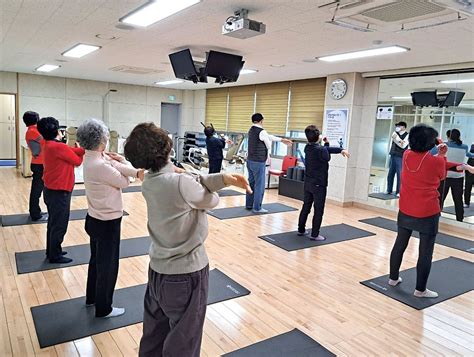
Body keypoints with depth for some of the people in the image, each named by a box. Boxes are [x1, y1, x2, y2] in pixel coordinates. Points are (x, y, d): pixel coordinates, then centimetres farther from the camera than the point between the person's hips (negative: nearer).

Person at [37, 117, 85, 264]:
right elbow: (77, 161, -10)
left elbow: (72, 151, 0)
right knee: (59, 225, 2)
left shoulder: (49, 145, 7)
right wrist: (83, 151, 8)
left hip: (51, 190, 10)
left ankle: (51, 251, 32)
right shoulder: (59, 147, -22)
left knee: (53, 223, 20)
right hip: (59, 193, -10)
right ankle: (55, 256, 14)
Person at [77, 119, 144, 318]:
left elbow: (115, 164, -10)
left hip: (95, 219, 9)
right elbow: (124, 182, -16)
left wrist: (136, 171, -29)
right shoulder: (101, 166, -29)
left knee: (96, 260, 25)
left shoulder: (91, 158, 0)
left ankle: (92, 297, 44)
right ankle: (103, 308, 25)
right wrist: (124, 163, -1)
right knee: (108, 265, 8)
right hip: (107, 223, -9)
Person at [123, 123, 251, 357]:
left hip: (158, 269, 8)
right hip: (186, 273, -7)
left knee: (154, 334, 25)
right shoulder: (181, 183, -29)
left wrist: (223, 178, -24)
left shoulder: (148, 182, -4)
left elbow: (195, 183, -8)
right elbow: (212, 201, -10)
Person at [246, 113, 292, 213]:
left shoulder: (251, 130, 10)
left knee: (251, 183, 15)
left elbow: (268, 136, 17)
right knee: (259, 185, -2)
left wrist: (282, 140, 23)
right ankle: (257, 208, 2)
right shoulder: (262, 132, -16)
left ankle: (249, 205, 22)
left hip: (250, 160, 9)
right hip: (259, 162, -9)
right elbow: (269, 146, -5)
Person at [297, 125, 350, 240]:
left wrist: (340, 149, -4)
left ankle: (301, 230, 24)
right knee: (318, 211, 2)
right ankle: (314, 235, 5)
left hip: (308, 183, 7)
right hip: (319, 184, -7)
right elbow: (327, 158, 0)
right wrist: (326, 144, 8)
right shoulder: (321, 149, -21)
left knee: (306, 207, 16)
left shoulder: (307, 148, 1)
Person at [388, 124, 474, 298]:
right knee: (425, 252, 6)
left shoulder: (406, 155, -3)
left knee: (400, 244, 17)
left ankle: (393, 278, 29)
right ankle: (420, 290, 15)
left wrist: (438, 156, 9)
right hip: (428, 213, -5)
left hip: (405, 210, 5)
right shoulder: (437, 162, -15)